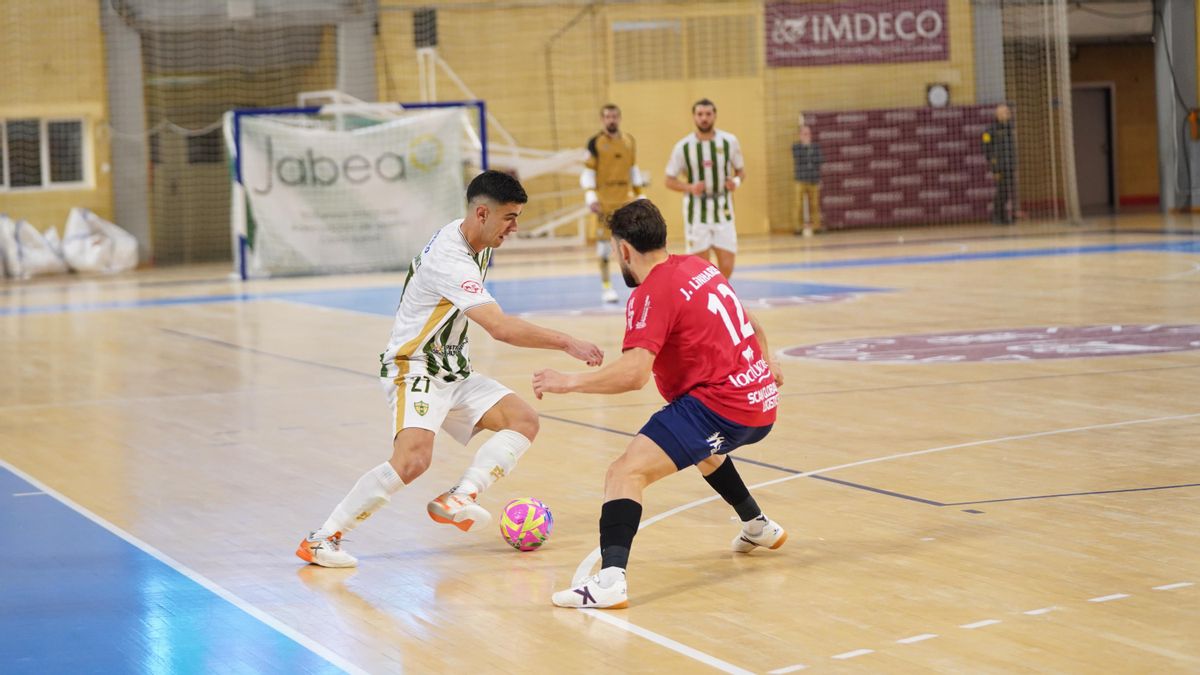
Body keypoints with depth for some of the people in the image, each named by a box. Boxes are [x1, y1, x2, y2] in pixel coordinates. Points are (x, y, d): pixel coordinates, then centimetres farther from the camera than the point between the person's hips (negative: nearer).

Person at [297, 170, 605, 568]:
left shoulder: (475, 242, 4)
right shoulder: (450, 262, -26)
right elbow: (501, 328, -34)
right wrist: (565, 342, -30)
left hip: (452, 372, 10)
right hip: (415, 371, -10)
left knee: (524, 420, -5)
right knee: (413, 459, -29)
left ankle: (459, 499, -17)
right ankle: (322, 538, -19)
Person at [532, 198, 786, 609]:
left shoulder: (651, 294, -12)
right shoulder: (700, 268, 13)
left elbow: (634, 373, -25)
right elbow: (750, 326, 29)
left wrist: (568, 382, -18)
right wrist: (765, 362, 47)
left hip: (721, 406, -9)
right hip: (762, 403, 9)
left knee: (626, 473, -18)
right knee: (703, 450, 41)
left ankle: (610, 580, -36)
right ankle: (759, 527, 56)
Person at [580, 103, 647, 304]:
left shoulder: (629, 141, 9)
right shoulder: (595, 143, -3)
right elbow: (588, 172, -5)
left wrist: (639, 196, 14)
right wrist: (591, 197, -15)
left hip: (625, 200, 3)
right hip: (603, 201, -3)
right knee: (603, 244, -1)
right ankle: (607, 288, 8)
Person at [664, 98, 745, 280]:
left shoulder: (729, 141, -3)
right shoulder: (683, 146, -6)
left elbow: (741, 171, 9)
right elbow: (670, 180, 1)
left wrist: (736, 181, -14)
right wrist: (689, 188, -18)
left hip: (723, 211, 2)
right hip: (697, 212, -1)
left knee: (727, 268, -3)